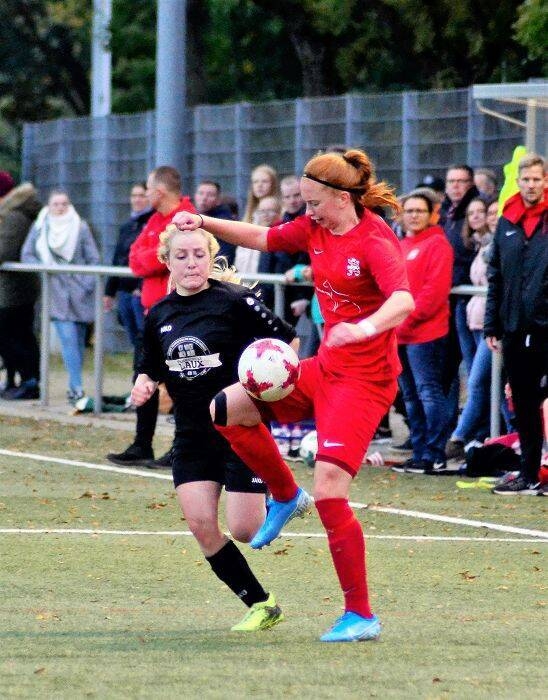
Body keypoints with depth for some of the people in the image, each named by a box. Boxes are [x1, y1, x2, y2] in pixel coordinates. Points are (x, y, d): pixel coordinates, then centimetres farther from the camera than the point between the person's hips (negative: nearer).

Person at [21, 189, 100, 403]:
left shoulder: (80, 227, 2)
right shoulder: (39, 228, 6)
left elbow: (94, 259, 4)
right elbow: (26, 254, 8)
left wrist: (88, 284, -7)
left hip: (78, 290, 0)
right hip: (55, 291, 0)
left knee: (78, 340, 4)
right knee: (68, 339, -11)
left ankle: (75, 387, 14)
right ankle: (77, 387, -14)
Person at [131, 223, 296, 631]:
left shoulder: (235, 302, -12)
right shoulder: (160, 315, 5)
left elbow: (287, 340, -6)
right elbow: (152, 367, 19)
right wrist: (144, 384, -3)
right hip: (192, 433, 5)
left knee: (243, 529, -9)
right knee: (201, 524, -7)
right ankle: (261, 605, 7)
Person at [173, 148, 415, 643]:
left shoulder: (375, 241, -19)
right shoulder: (315, 229, 6)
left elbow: (403, 301, -35)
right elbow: (263, 238, 23)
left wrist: (365, 327, -54)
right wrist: (205, 224, 11)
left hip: (364, 378, -8)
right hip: (324, 368, 8)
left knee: (328, 489, -18)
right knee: (227, 408, 0)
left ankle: (361, 616, -10)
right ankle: (286, 497, 21)